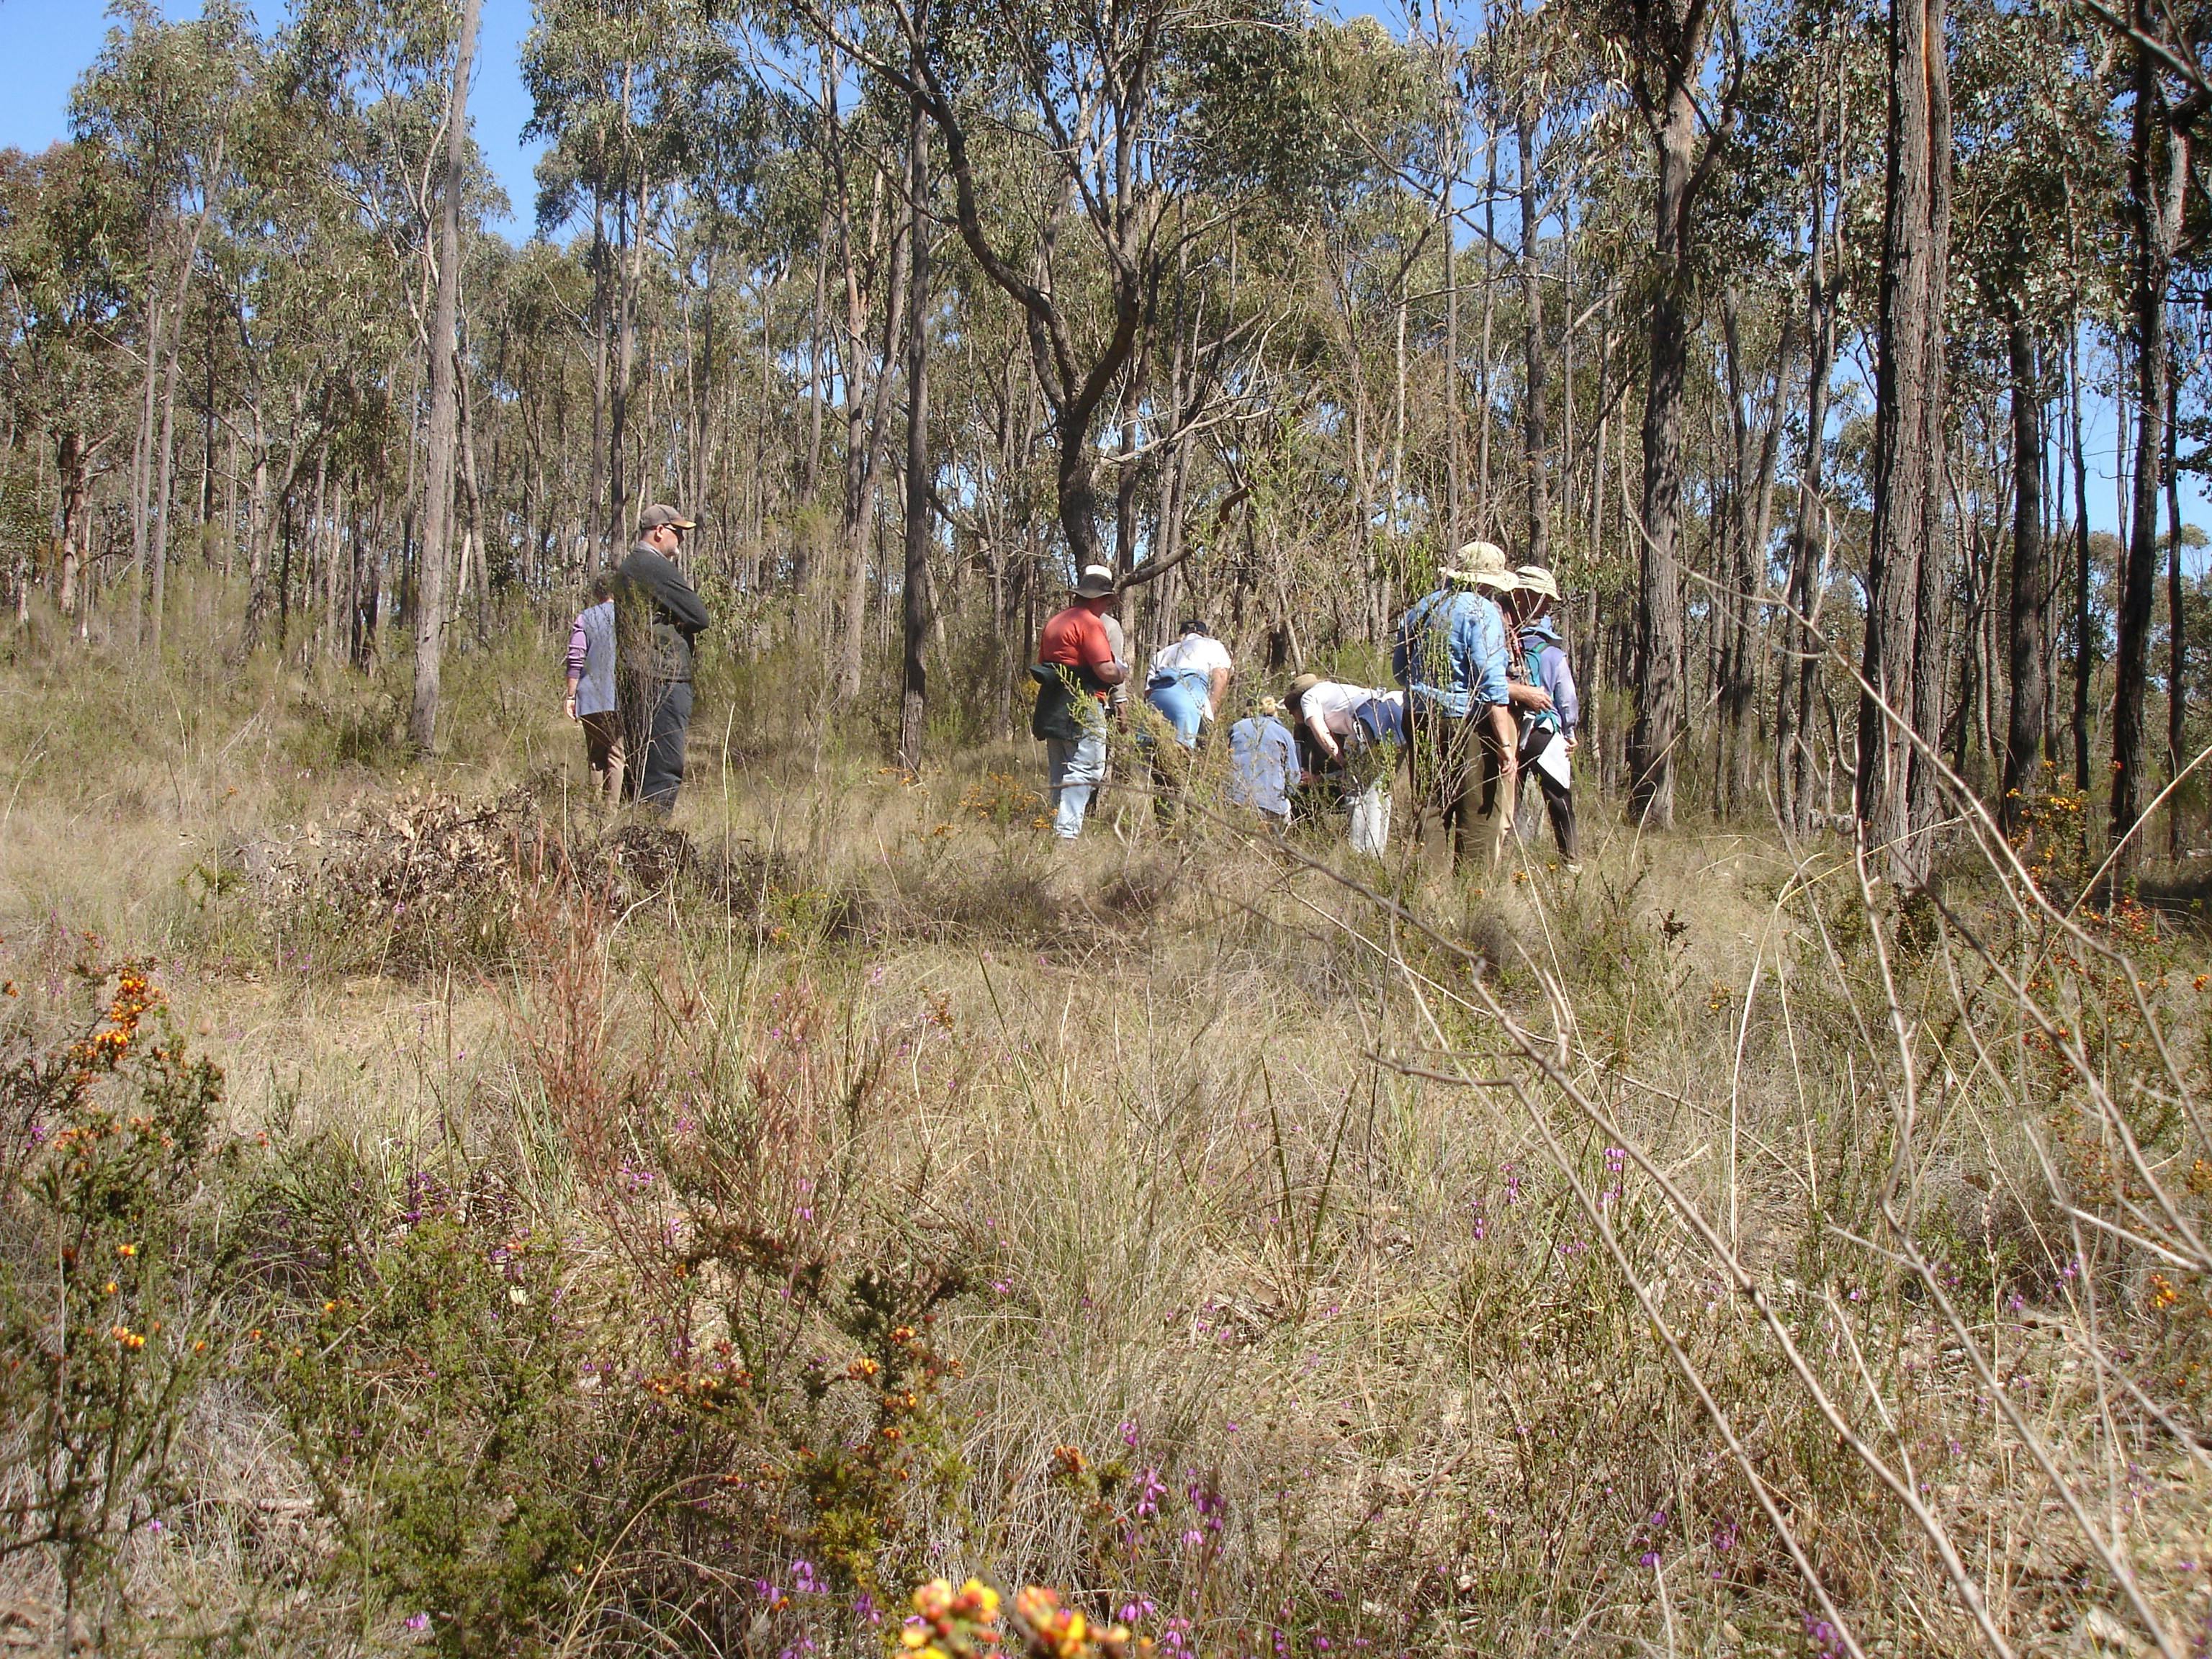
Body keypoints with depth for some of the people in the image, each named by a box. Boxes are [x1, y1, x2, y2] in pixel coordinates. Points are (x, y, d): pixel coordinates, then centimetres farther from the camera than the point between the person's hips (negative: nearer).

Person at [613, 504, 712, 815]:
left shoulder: (628, 568, 20)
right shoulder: (657, 568, -12)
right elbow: (701, 619, -12)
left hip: (633, 681, 10)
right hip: (663, 679, -10)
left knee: (642, 768, 12)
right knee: (665, 771, -10)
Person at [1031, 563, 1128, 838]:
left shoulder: (1054, 622, 18)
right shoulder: (1091, 623, -10)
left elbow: (1041, 665, 23)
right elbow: (1106, 670, -16)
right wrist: (1122, 672, 3)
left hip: (1053, 710, 9)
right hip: (1083, 709, -9)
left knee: (1059, 776, 12)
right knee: (1083, 772, -9)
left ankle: (1059, 829, 14)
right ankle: (1067, 831, -16)